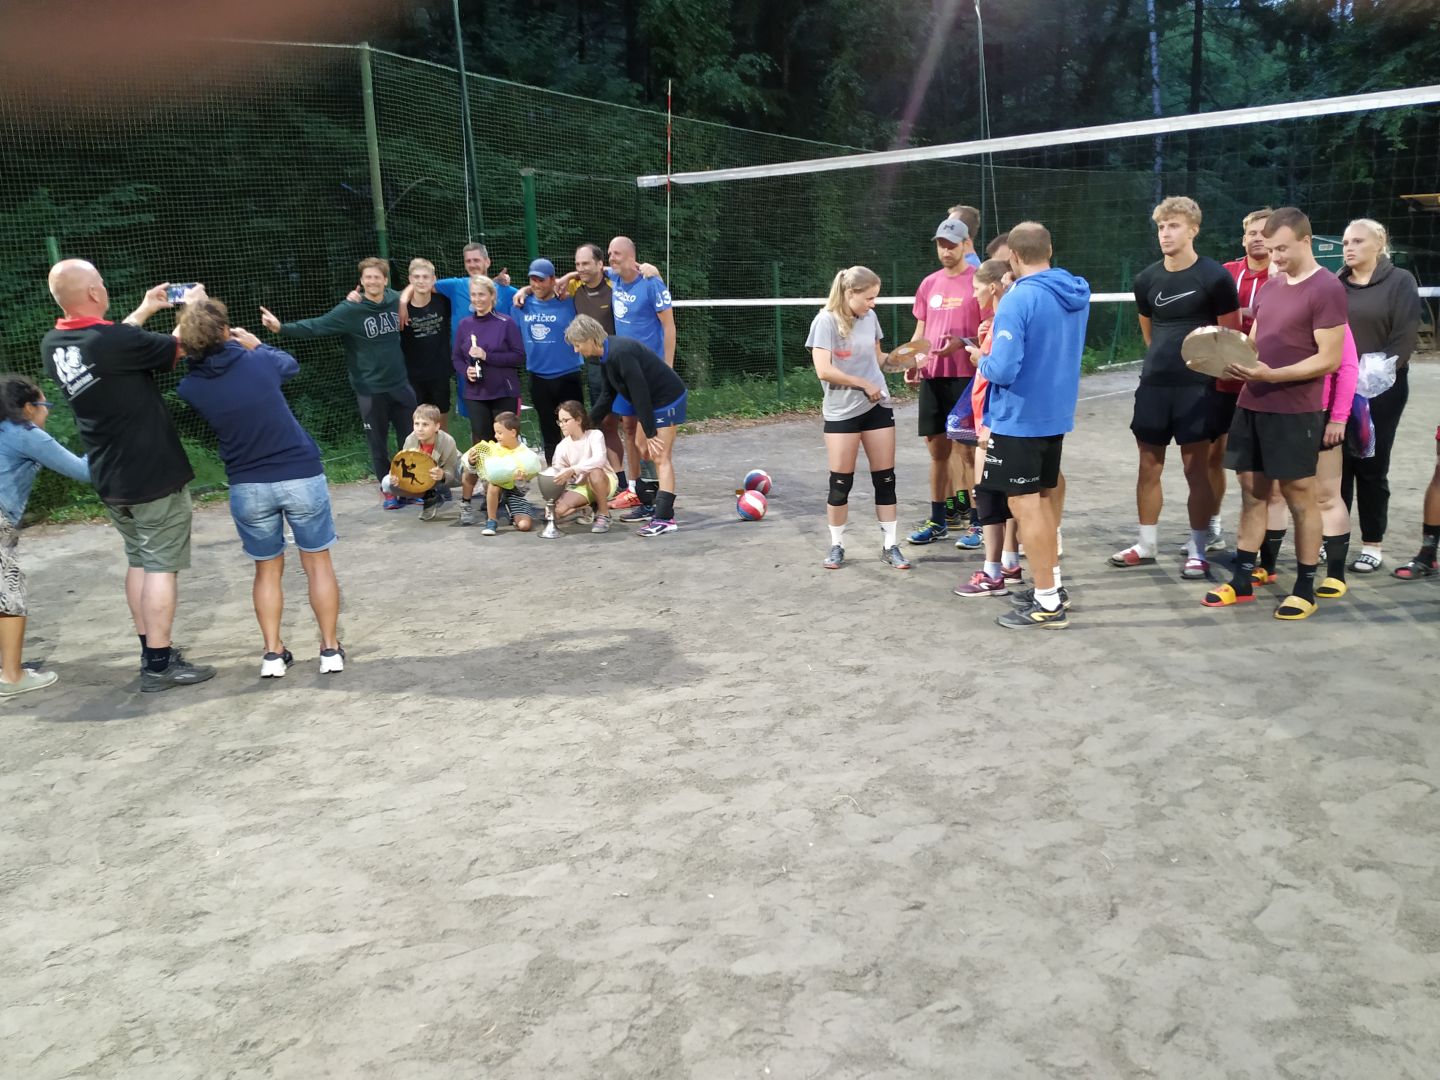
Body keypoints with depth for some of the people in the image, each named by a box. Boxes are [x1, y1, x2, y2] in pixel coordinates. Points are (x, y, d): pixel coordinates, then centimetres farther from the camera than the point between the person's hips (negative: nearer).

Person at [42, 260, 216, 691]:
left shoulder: (54, 345, 2)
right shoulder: (115, 341, -22)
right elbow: (179, 347, -7)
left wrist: (144, 310, 28)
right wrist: (193, 306, 11)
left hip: (109, 479, 8)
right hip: (155, 475, -8)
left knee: (139, 561, 18)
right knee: (161, 566, -1)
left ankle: (151, 650, 23)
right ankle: (159, 665, 2)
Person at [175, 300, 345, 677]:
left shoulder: (190, 387, -5)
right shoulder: (259, 361, -7)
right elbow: (291, 364, 17)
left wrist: (184, 341, 15)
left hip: (247, 487, 1)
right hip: (301, 475, -1)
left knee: (267, 570, 17)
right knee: (318, 562, 10)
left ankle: (273, 653, 15)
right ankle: (330, 649, 11)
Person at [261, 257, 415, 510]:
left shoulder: (397, 300, 0)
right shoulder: (350, 310, -12)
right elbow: (317, 326, -21)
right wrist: (282, 328, -33)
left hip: (400, 384, 3)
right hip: (371, 388, -3)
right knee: (378, 441, 6)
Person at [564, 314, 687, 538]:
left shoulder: (620, 353, -25)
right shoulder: (608, 355, 5)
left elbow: (640, 393, -25)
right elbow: (609, 395, 18)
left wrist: (651, 433, -22)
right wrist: (588, 422, 20)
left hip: (667, 399, -10)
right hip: (651, 402, 10)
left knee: (660, 457, -13)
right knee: (643, 452, 13)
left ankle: (665, 518, -16)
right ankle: (649, 506, 23)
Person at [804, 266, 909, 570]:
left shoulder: (870, 317, 4)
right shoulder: (826, 321, -12)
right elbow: (823, 370, -20)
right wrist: (864, 384, -16)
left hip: (877, 407, 5)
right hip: (842, 412, -5)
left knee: (885, 479, 5)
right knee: (841, 482, 2)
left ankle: (889, 546, 13)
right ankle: (836, 546, 18)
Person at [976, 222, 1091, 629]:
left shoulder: (1018, 299, -20)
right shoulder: (1078, 294, 4)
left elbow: (1003, 370, -24)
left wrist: (983, 362, -2)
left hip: (1019, 417, -8)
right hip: (1057, 413, 8)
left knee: (1024, 504, 0)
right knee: (1043, 497, 19)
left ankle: (1048, 604, 4)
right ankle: (1052, 584, 28)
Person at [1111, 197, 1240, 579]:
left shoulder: (1215, 277, -8)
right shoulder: (1146, 279, 6)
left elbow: (1231, 335, -3)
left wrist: (1202, 360, -5)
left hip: (1196, 387, -4)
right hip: (1153, 384, 5)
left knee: (1196, 470, 0)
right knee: (1149, 467, 9)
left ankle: (1197, 551, 10)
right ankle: (1146, 545, 21)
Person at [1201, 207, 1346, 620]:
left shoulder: (1326, 289, -10)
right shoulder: (1269, 288, 13)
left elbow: (1329, 359, -15)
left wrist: (1271, 375, -25)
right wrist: (1233, 361, -3)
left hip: (1295, 412, -7)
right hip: (1251, 405, 7)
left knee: (1299, 497, 2)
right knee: (1252, 491, 11)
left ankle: (1305, 589, 13)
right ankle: (1242, 582, 20)